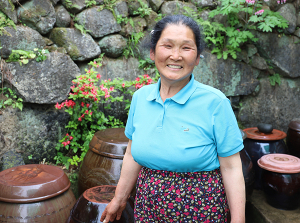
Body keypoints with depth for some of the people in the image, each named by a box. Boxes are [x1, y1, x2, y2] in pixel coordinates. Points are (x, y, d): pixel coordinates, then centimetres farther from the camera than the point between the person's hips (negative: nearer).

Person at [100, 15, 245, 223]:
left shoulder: (215, 102, -17)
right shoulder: (140, 97, -3)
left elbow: (231, 168, -13)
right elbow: (133, 153, 7)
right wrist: (119, 198, 14)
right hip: (148, 206, 4)